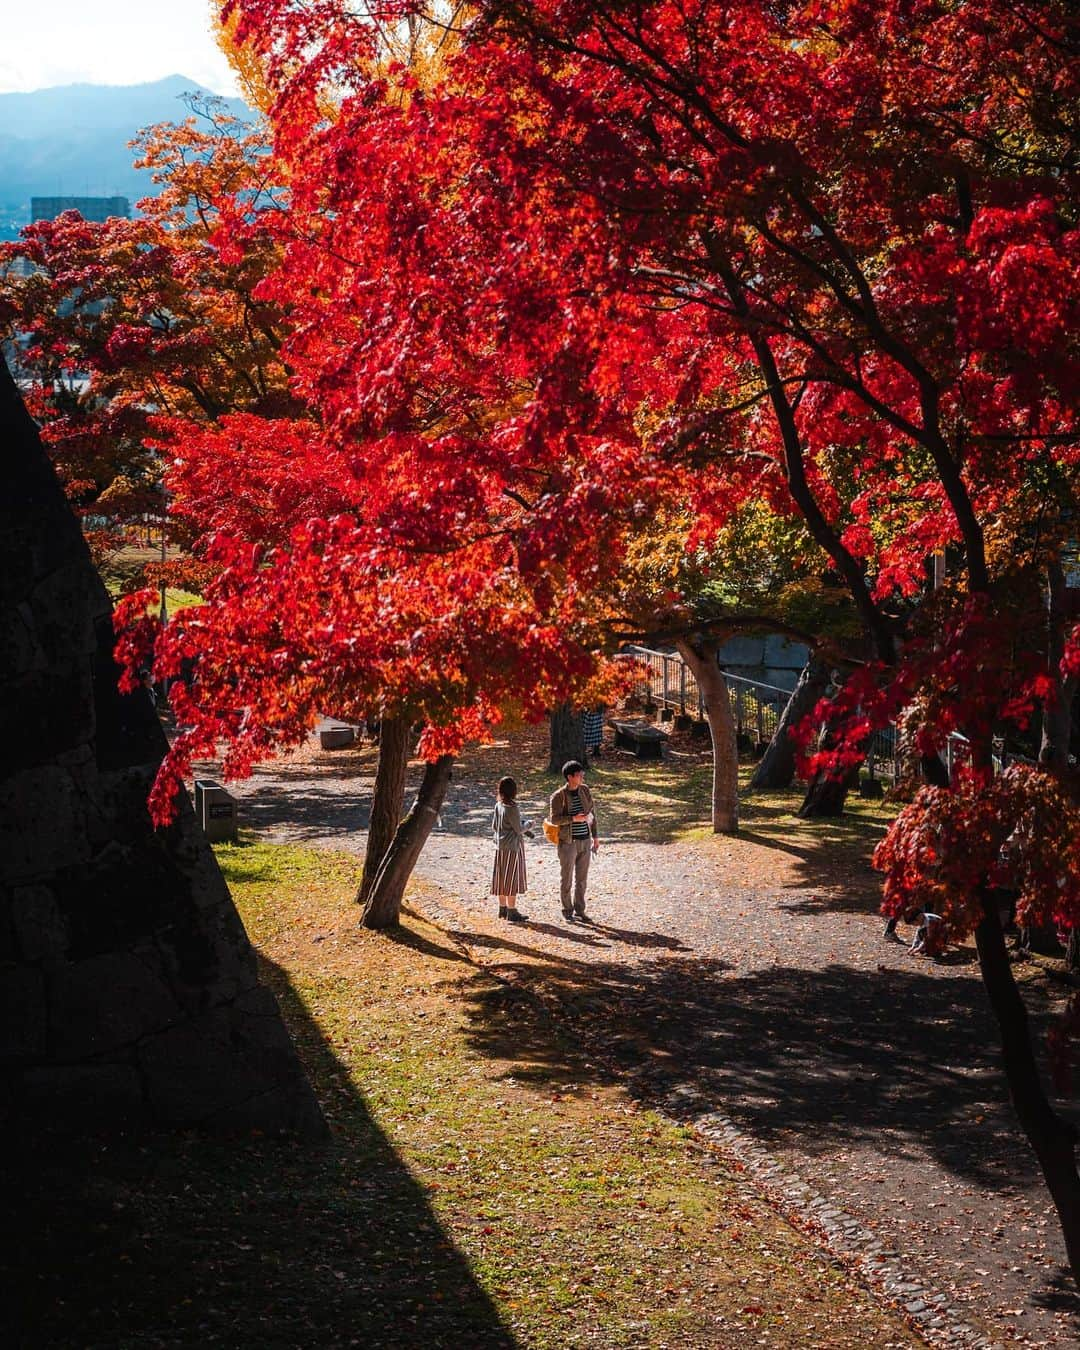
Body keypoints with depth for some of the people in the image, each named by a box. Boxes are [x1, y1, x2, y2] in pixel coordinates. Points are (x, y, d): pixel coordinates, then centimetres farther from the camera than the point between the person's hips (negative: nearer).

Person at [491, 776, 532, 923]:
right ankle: (512, 911, 2)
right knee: (512, 878, -2)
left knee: (502, 877, 14)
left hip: (500, 847, 8)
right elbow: (519, 829, -17)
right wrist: (526, 830, 7)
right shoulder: (512, 808, -20)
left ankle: (503, 907, 23)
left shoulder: (498, 806, 3)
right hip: (512, 846, -8)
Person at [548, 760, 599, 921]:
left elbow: (591, 814, 11)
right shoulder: (559, 796, -11)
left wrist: (595, 836, 11)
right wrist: (574, 818, -23)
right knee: (566, 878, 4)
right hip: (568, 842, -5)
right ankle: (567, 911, 16)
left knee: (582, 877, 10)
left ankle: (579, 910, 20)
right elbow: (554, 819, -13)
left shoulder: (585, 791, 4)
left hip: (585, 841, 5)